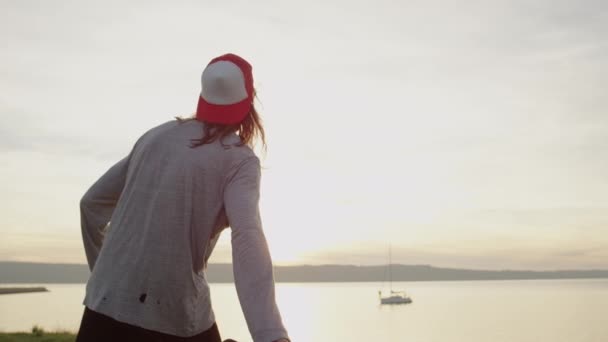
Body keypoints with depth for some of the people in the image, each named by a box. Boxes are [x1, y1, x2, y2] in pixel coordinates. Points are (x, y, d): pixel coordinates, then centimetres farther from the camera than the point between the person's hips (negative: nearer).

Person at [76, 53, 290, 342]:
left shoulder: (155, 136, 12)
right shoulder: (239, 159, -4)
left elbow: (92, 203, 18)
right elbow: (247, 237, -22)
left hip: (106, 304, 5)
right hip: (177, 317, -4)